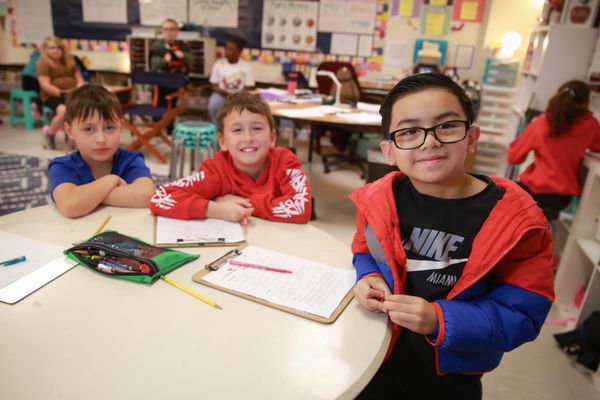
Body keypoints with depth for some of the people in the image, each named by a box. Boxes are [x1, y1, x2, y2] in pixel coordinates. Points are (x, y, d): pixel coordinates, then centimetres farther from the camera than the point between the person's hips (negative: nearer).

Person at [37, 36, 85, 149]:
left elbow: (80, 80, 16)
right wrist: (63, 93, -22)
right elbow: (45, 86, -9)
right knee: (64, 111, -37)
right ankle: (49, 132, -6)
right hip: (52, 96, -4)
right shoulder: (43, 63, 2)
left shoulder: (69, 61, 20)